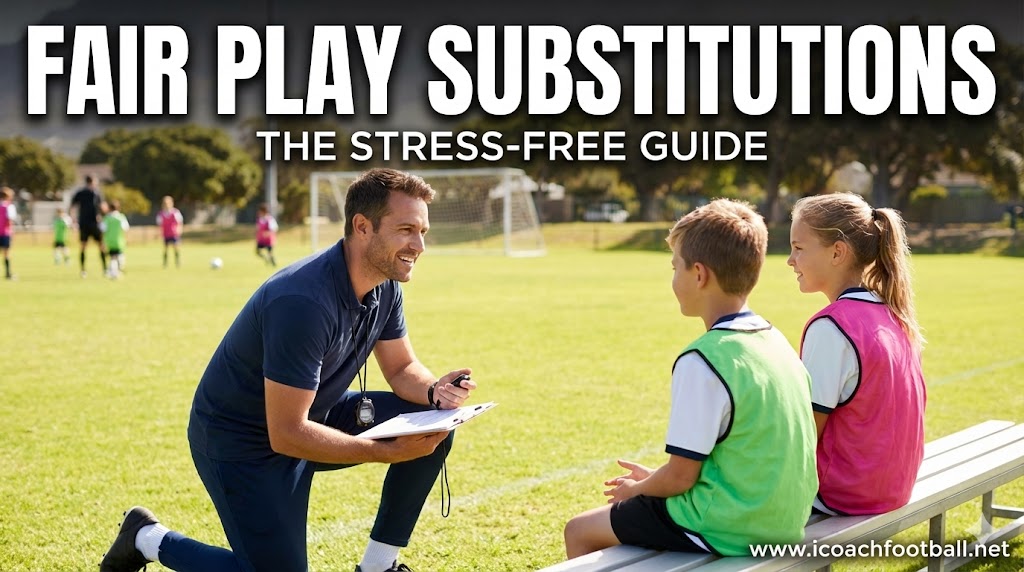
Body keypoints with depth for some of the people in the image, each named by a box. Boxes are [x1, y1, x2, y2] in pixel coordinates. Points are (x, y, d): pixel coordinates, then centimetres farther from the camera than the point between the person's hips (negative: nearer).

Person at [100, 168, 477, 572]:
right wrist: (387, 451, -34)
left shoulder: (385, 286, -7)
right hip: (240, 438, -8)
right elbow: (287, 434, -32)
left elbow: (402, 368, 6)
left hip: (315, 414, 8)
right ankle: (147, 539, 12)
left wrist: (434, 391, -18)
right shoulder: (304, 303, -34)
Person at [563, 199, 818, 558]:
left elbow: (680, 477, -18)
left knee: (579, 532, 10)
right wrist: (653, 481, 17)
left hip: (725, 529, -9)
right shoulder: (777, 341, 5)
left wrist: (638, 489, 4)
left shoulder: (702, 360, -21)